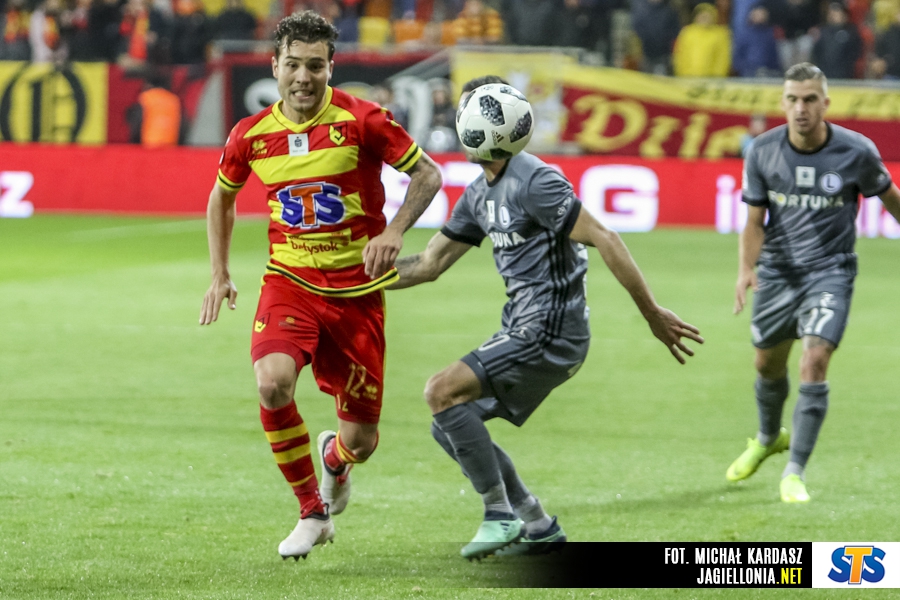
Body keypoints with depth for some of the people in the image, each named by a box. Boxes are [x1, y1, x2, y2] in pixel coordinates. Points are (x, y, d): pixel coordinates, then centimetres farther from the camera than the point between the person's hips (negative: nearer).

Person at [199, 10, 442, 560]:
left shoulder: (361, 121, -10)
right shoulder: (251, 135, -1)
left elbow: (427, 175, -2)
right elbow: (222, 197, 19)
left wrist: (394, 231, -19)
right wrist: (220, 274, 12)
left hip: (356, 290, -1)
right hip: (288, 283, 1)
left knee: (361, 441, 1)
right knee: (273, 384, -29)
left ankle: (334, 461, 44)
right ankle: (313, 514, -7)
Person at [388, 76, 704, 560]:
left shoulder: (534, 181, -15)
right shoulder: (479, 194, 14)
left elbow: (604, 240, -19)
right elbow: (430, 263, 22)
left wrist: (653, 315, -20)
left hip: (549, 333, -10)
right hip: (524, 332, 10)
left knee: (443, 393, -17)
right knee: (449, 425, 9)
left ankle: (500, 516, -10)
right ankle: (538, 527, 14)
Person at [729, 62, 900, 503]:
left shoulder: (857, 152, -14)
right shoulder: (763, 152, -9)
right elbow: (755, 221, -2)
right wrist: (746, 268, -18)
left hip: (830, 270, -3)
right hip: (778, 269, 3)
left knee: (814, 362, -19)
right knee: (768, 363, 16)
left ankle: (795, 471, -12)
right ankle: (768, 438, 48)